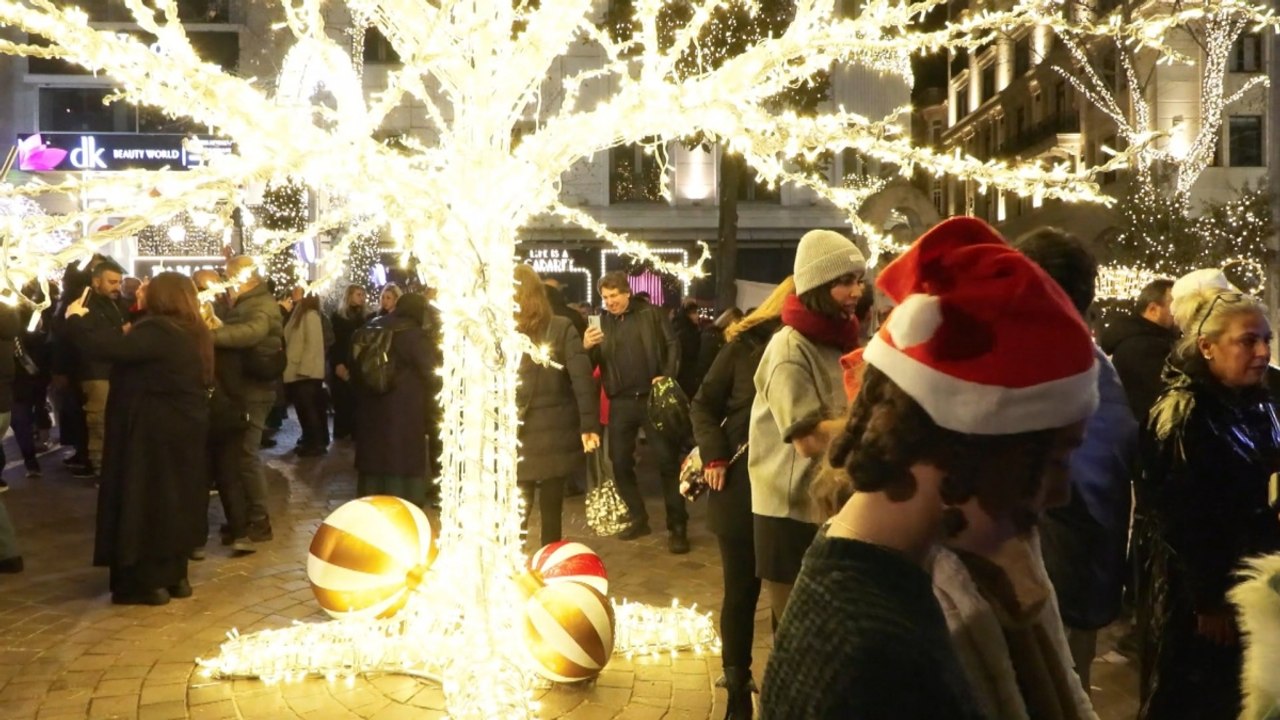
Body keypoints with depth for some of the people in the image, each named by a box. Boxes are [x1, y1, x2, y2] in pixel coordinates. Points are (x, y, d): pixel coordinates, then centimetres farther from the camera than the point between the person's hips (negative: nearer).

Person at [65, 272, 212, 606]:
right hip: (185, 427, 8)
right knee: (175, 498, 15)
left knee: (145, 500, 1)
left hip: (154, 430, -8)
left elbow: (105, 347, -28)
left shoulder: (157, 331, -20)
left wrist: (74, 317, -13)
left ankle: (150, 582, 5)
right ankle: (175, 575, 21)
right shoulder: (195, 333, 8)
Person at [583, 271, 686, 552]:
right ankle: (638, 519, 23)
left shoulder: (651, 315, 2)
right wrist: (587, 347, -15)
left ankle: (677, 527, 3)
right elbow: (591, 365, 6)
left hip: (652, 397, -3)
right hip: (620, 402, 3)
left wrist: (667, 375, -13)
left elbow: (672, 345, 2)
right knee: (620, 462, 6)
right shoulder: (601, 322, 9)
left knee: (667, 460, -4)